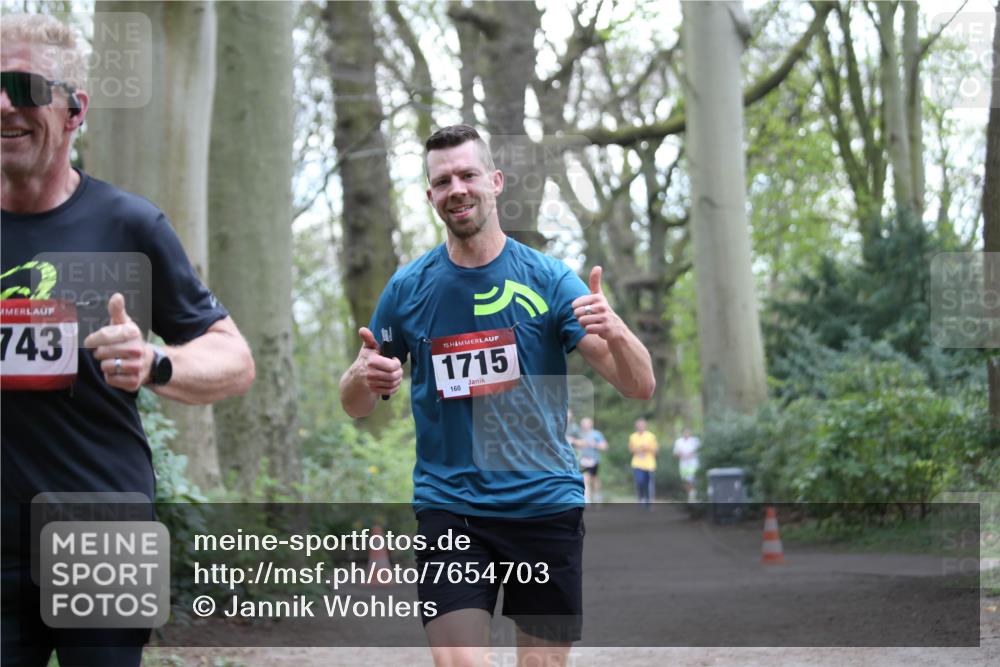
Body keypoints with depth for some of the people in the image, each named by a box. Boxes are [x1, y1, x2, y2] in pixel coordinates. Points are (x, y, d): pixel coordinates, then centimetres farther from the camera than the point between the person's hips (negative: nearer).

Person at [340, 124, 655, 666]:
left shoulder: (547, 279, -2)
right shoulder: (408, 287, 2)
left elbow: (640, 387, -6)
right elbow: (355, 406, 10)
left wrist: (615, 333, -28)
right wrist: (363, 377, -14)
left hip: (545, 505, 0)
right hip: (448, 507, 0)